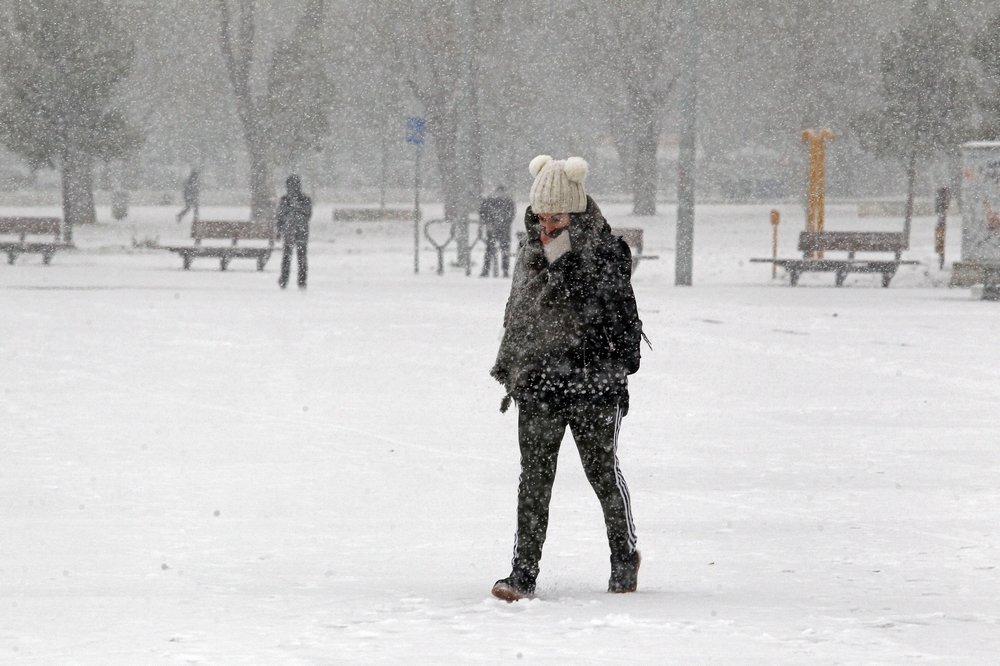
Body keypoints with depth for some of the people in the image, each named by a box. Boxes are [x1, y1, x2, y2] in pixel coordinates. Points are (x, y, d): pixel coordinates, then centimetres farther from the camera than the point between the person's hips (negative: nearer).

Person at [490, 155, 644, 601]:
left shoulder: (606, 252, -8)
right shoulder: (531, 252, 10)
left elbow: (618, 316, -19)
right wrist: (508, 372, 20)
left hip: (594, 384, -4)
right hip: (539, 381, 4)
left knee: (602, 471, 8)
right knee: (535, 476, -2)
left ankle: (625, 557, 28)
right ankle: (524, 572, -3)